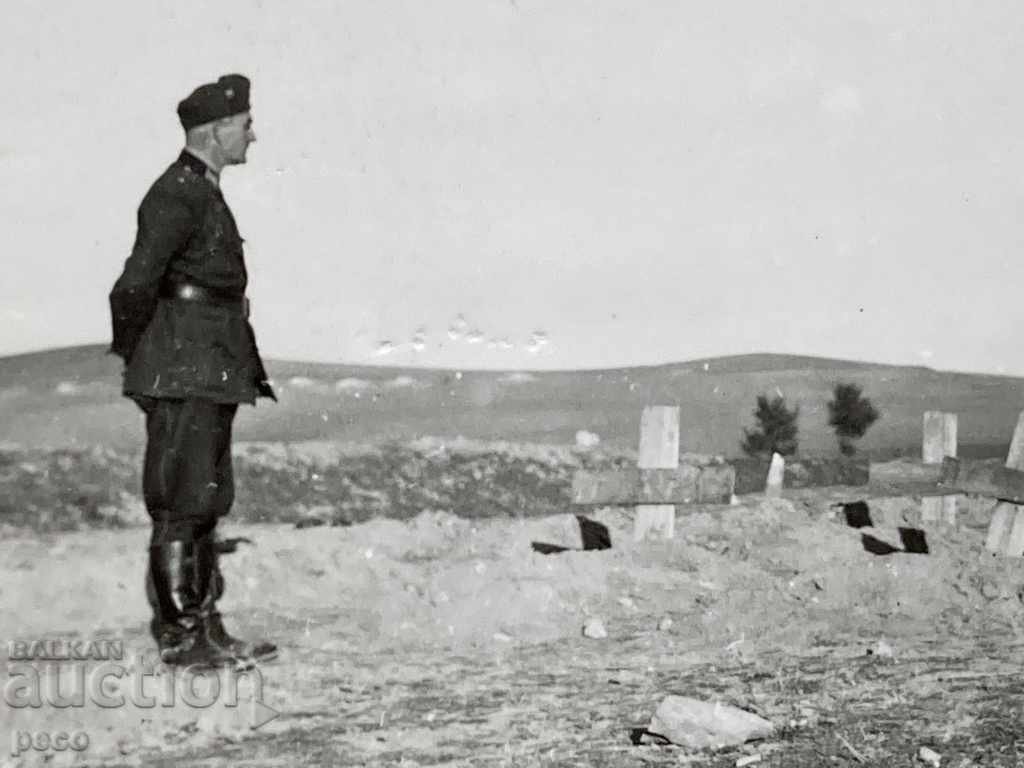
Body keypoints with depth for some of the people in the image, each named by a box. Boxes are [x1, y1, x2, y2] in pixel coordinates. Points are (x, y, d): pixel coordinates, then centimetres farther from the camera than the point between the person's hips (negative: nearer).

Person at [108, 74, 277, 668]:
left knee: (207, 505, 13)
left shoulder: (205, 193, 16)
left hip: (212, 376, 10)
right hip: (183, 376, -10)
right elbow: (136, 285, -22)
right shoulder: (178, 195, -15)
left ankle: (206, 629, 22)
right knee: (181, 507, -3)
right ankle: (178, 637, 5)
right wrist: (134, 356, -9)